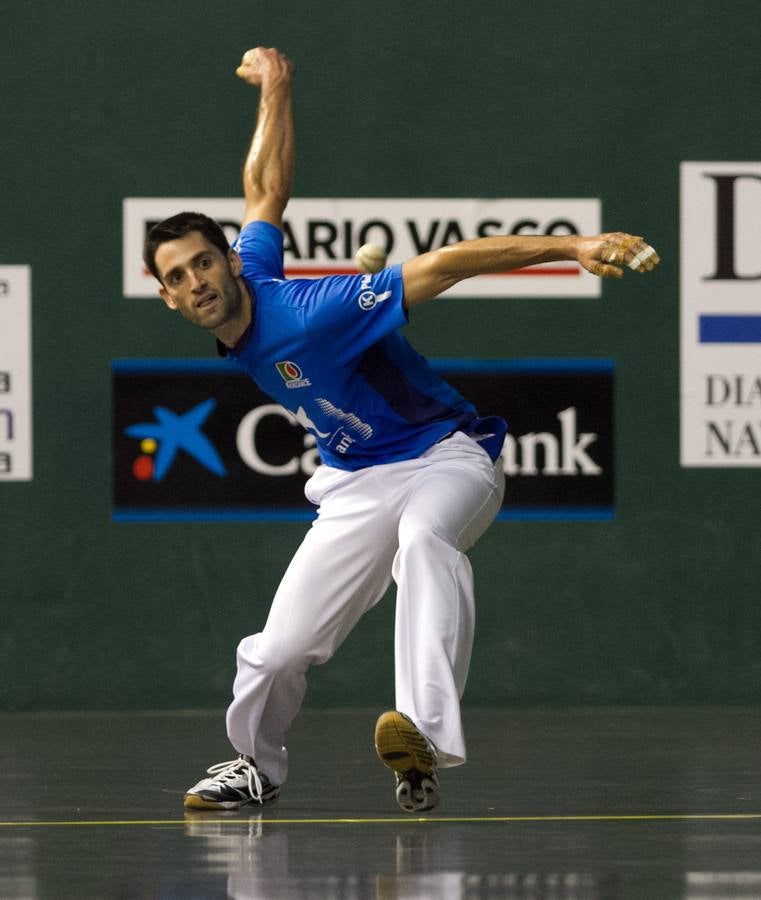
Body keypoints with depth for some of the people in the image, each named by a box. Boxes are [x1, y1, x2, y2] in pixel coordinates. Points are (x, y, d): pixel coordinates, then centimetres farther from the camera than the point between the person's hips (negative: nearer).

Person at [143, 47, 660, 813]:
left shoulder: (304, 313, -26)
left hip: (447, 457, -7)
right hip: (358, 487, 7)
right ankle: (256, 766, 28)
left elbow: (443, 266, -30)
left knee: (424, 538, -44)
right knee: (275, 656, -4)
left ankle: (425, 736, -62)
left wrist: (572, 248, -37)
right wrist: (273, 90, 19)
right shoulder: (236, 333, -2)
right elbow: (266, 192, 13)